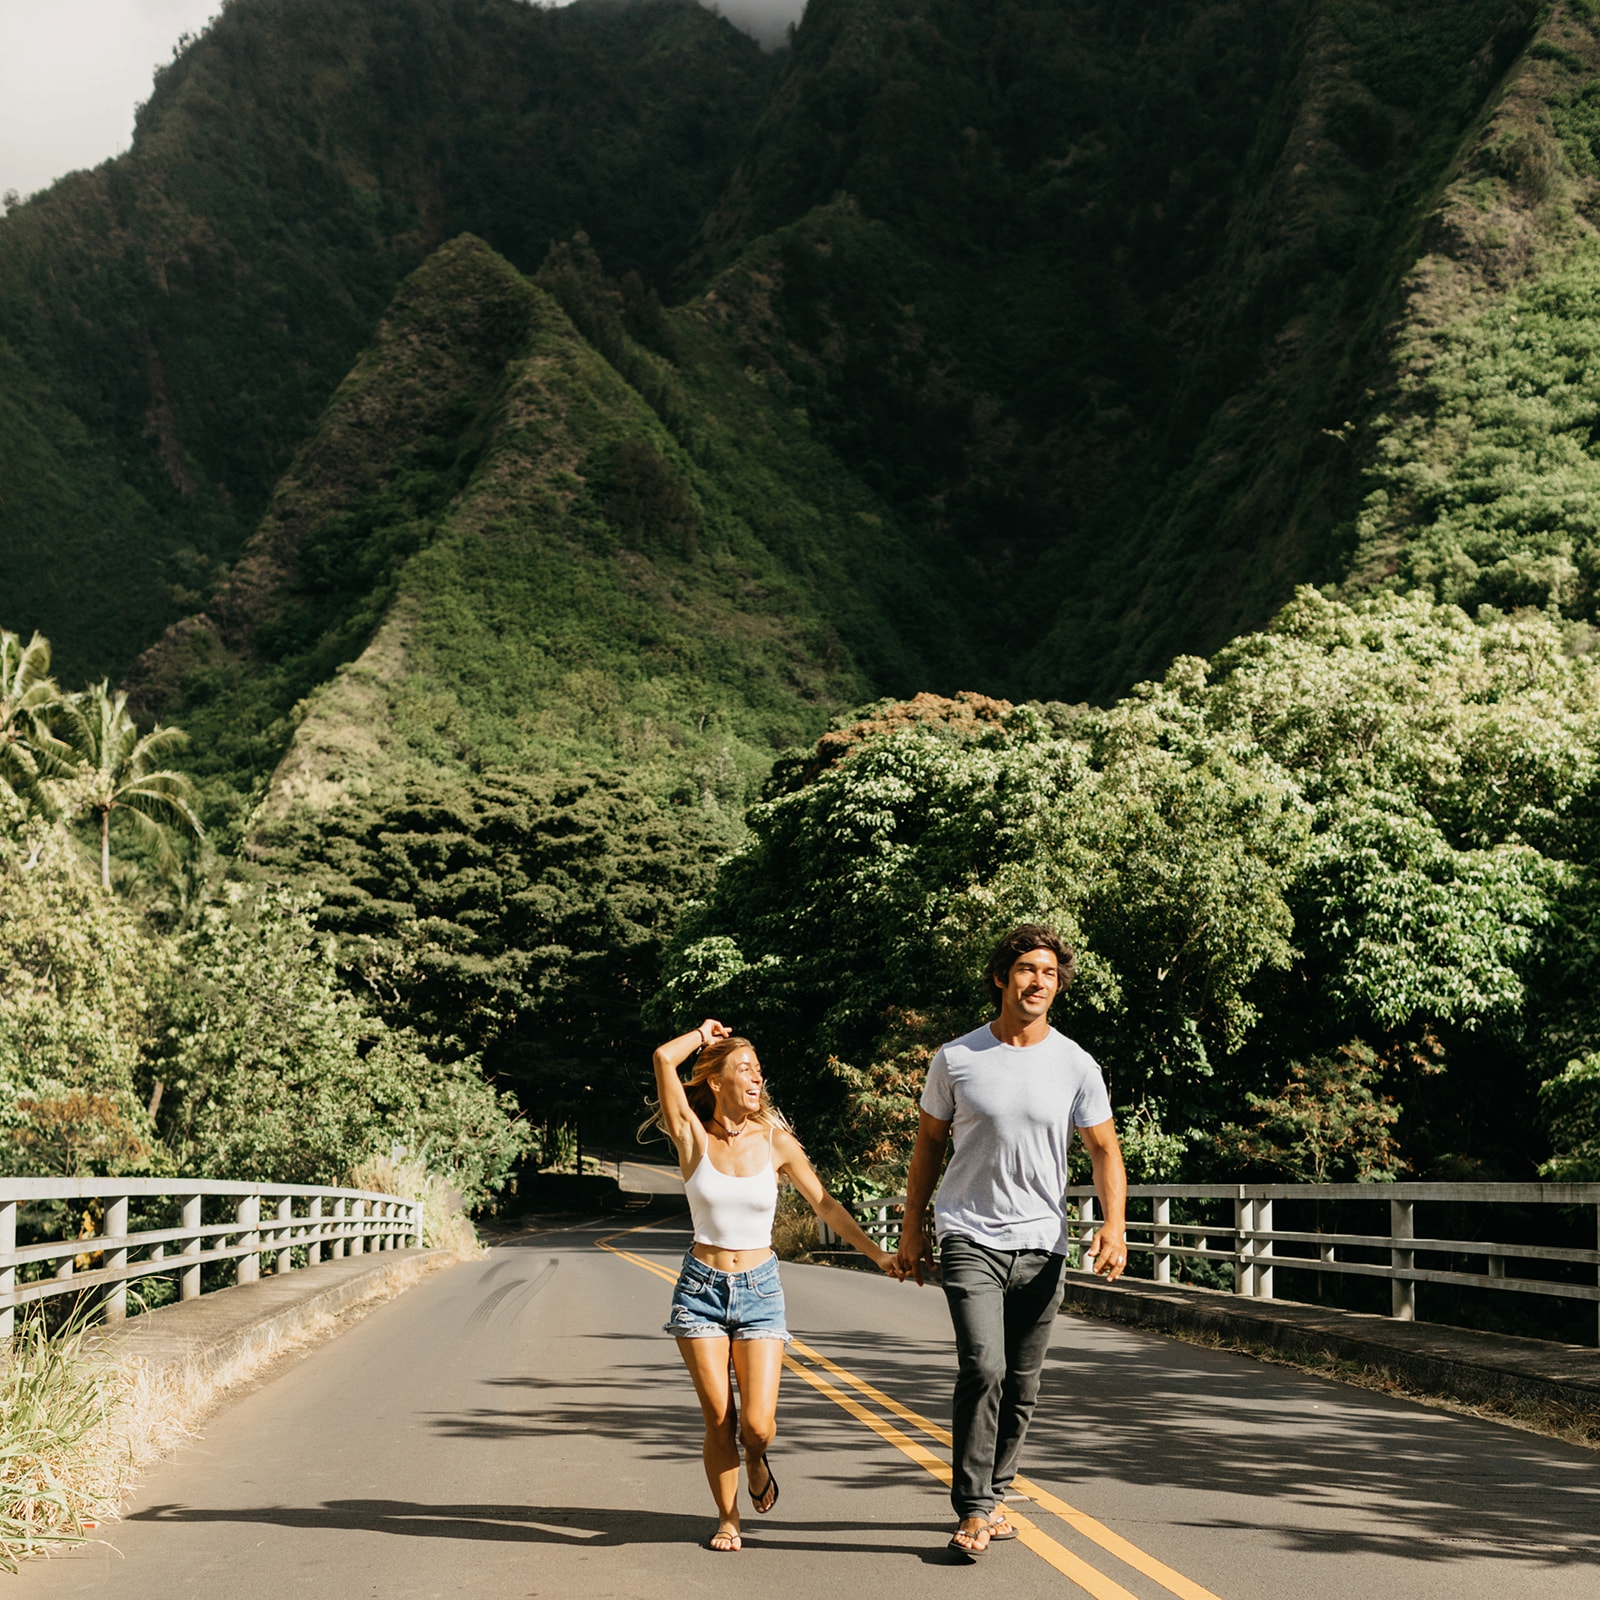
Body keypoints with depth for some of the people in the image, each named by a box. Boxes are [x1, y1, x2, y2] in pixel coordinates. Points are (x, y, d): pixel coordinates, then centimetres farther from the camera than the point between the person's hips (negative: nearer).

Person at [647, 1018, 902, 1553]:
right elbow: (664, 1058, -17)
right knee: (718, 1419, 0)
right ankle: (727, 1517, 23)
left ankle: (755, 1457, 29)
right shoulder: (693, 1137, -6)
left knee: (757, 1424, -8)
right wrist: (704, 1034, 0)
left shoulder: (776, 1142, 0)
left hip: (759, 1288, 1)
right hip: (702, 1287, -1)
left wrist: (877, 1253, 2)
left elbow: (825, 1205, 6)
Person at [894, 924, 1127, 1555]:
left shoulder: (1076, 1066, 1)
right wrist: (913, 1227, 10)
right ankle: (973, 1510, -8)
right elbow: (929, 1143, 10)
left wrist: (1115, 1224, -11)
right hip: (970, 1239, -2)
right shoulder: (955, 1059, -1)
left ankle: (993, 1494, 28)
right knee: (983, 1368, -17)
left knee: (1021, 1385, 9)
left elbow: (1104, 1150, 5)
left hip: (1042, 1244, 2)